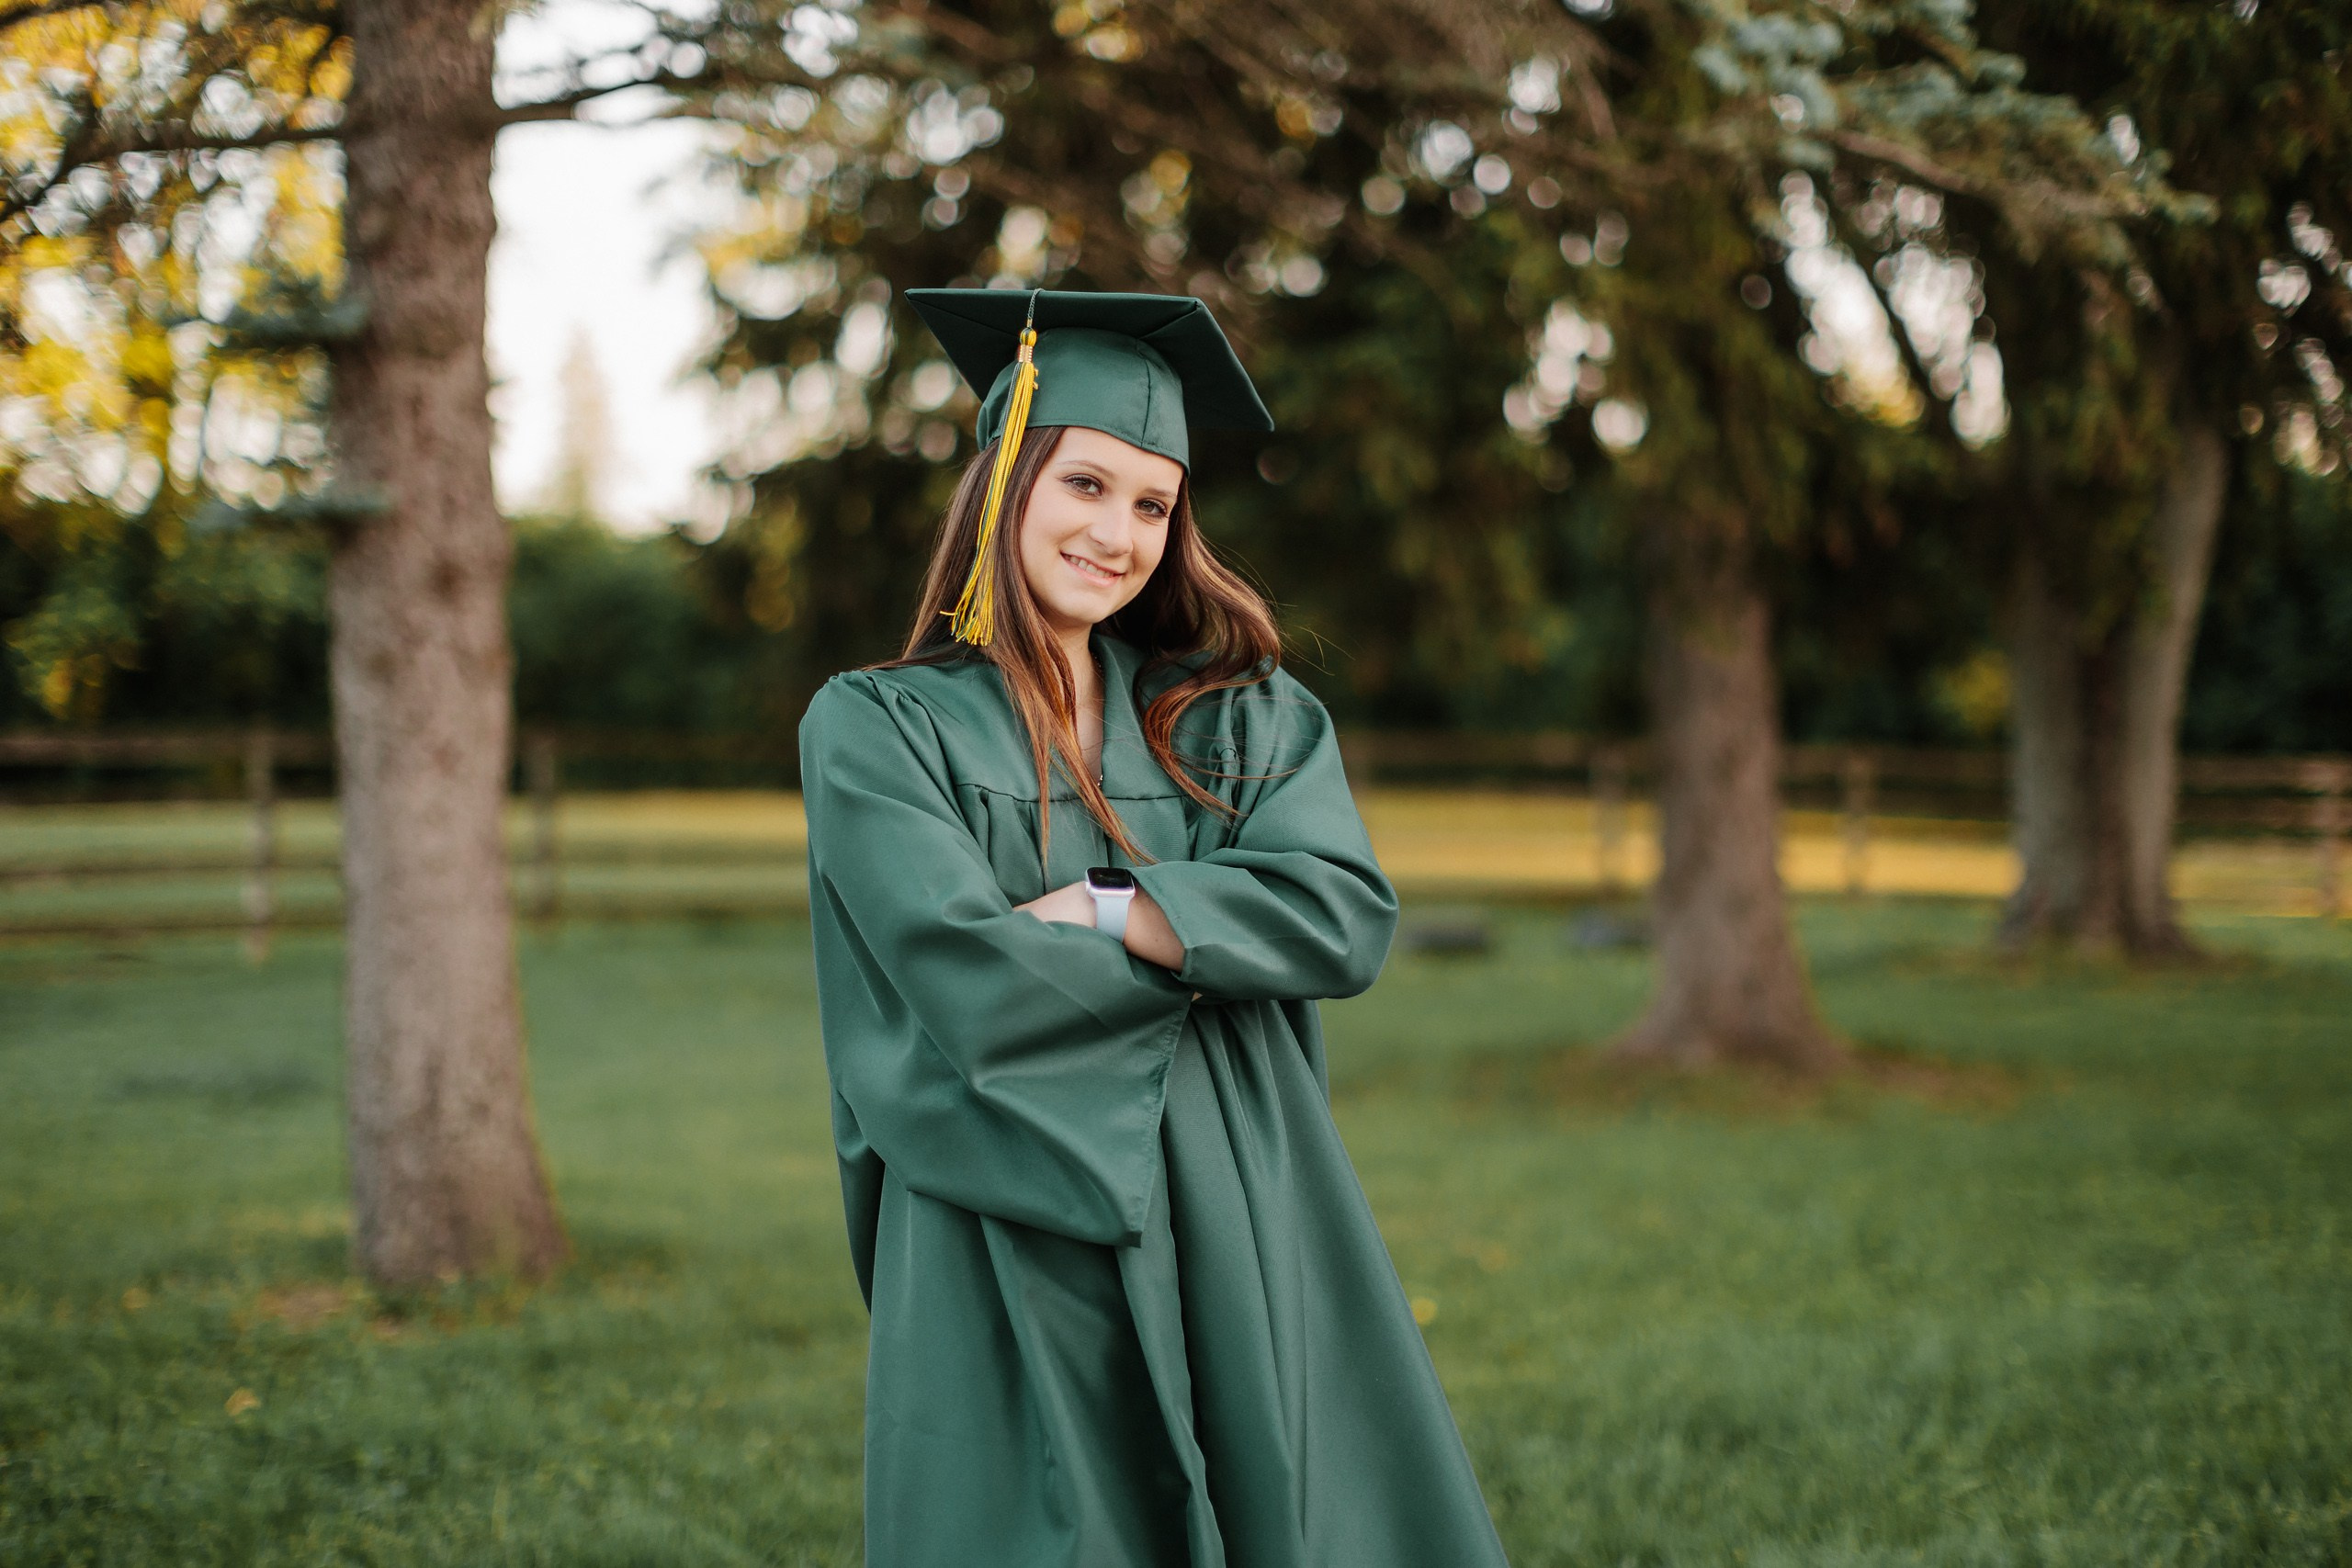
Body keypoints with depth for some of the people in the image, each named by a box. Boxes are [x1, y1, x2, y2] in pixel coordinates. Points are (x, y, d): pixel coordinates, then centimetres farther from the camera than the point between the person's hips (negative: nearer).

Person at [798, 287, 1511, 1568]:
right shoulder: (876, 728, 0)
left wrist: (1092, 914, -14)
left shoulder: (1238, 713, 11)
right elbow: (973, 989, -13)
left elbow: (1350, 915, -6)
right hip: (1015, 1276, -3)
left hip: (1243, 1247, 3)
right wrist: (1213, 932, -4)